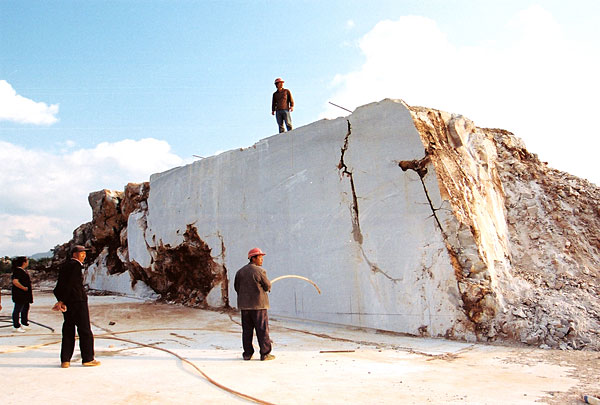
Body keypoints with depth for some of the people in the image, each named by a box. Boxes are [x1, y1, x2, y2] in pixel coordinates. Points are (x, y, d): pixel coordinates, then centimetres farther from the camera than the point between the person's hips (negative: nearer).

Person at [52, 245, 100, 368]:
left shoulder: (64, 266, 15)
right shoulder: (76, 265, -11)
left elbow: (59, 286, 12)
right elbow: (69, 284, -17)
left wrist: (61, 300, 5)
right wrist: (62, 301, -14)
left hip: (67, 303, 8)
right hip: (78, 301, -8)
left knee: (68, 330, 11)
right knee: (85, 330, 0)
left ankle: (65, 360, 12)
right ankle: (88, 359, 5)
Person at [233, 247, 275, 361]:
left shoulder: (240, 271, 6)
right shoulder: (260, 271, -11)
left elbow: (236, 287, 9)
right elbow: (267, 286, -5)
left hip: (244, 305, 5)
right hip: (258, 304, -5)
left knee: (247, 330, 11)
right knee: (262, 329, 2)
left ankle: (247, 353, 15)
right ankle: (265, 353, 5)